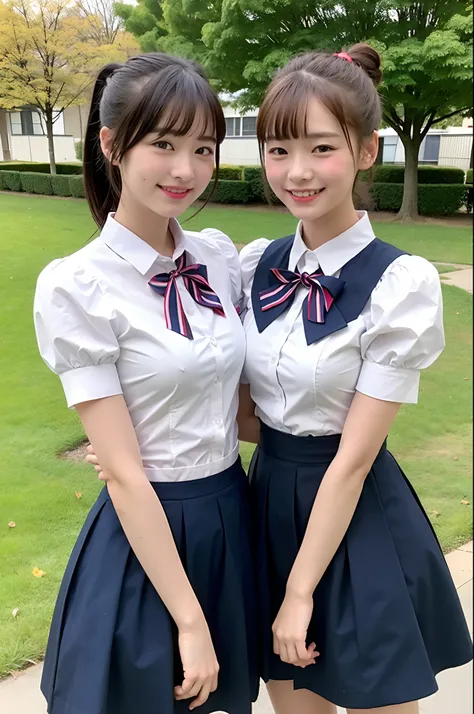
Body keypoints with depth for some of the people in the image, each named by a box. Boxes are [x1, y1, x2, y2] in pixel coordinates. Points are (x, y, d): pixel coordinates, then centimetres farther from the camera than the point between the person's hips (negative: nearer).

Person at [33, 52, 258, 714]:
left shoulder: (221, 255, -2)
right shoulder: (76, 286, -18)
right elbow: (123, 471, -18)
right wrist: (189, 620, -14)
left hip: (233, 518, 5)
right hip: (144, 531, -5)